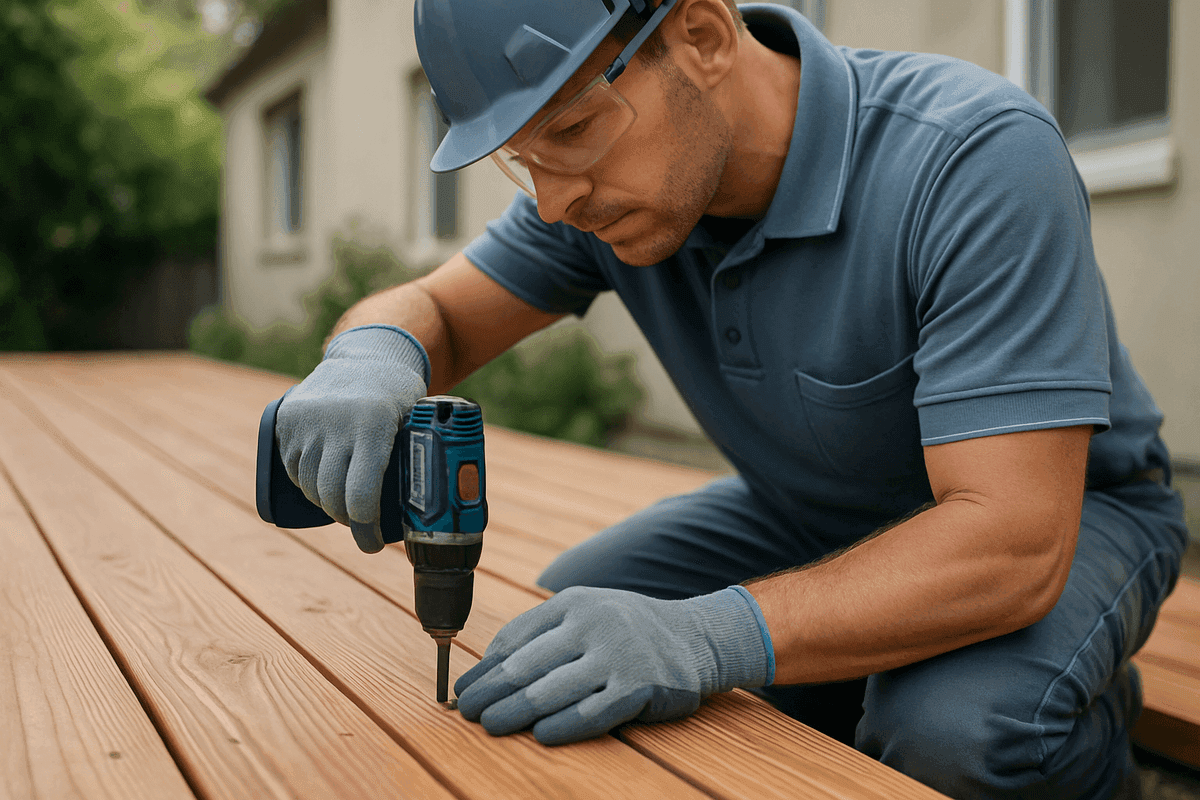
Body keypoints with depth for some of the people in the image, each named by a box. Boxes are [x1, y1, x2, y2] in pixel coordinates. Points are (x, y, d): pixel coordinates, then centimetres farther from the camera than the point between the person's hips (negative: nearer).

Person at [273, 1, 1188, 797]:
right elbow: (430, 310, -7)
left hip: (1062, 508, -5)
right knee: (547, 651, -8)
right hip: (809, 512, 6)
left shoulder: (976, 157, -34)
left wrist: (713, 635, -50)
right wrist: (373, 354, -33)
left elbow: (1015, 544, -39)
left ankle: (1092, 717, 1)